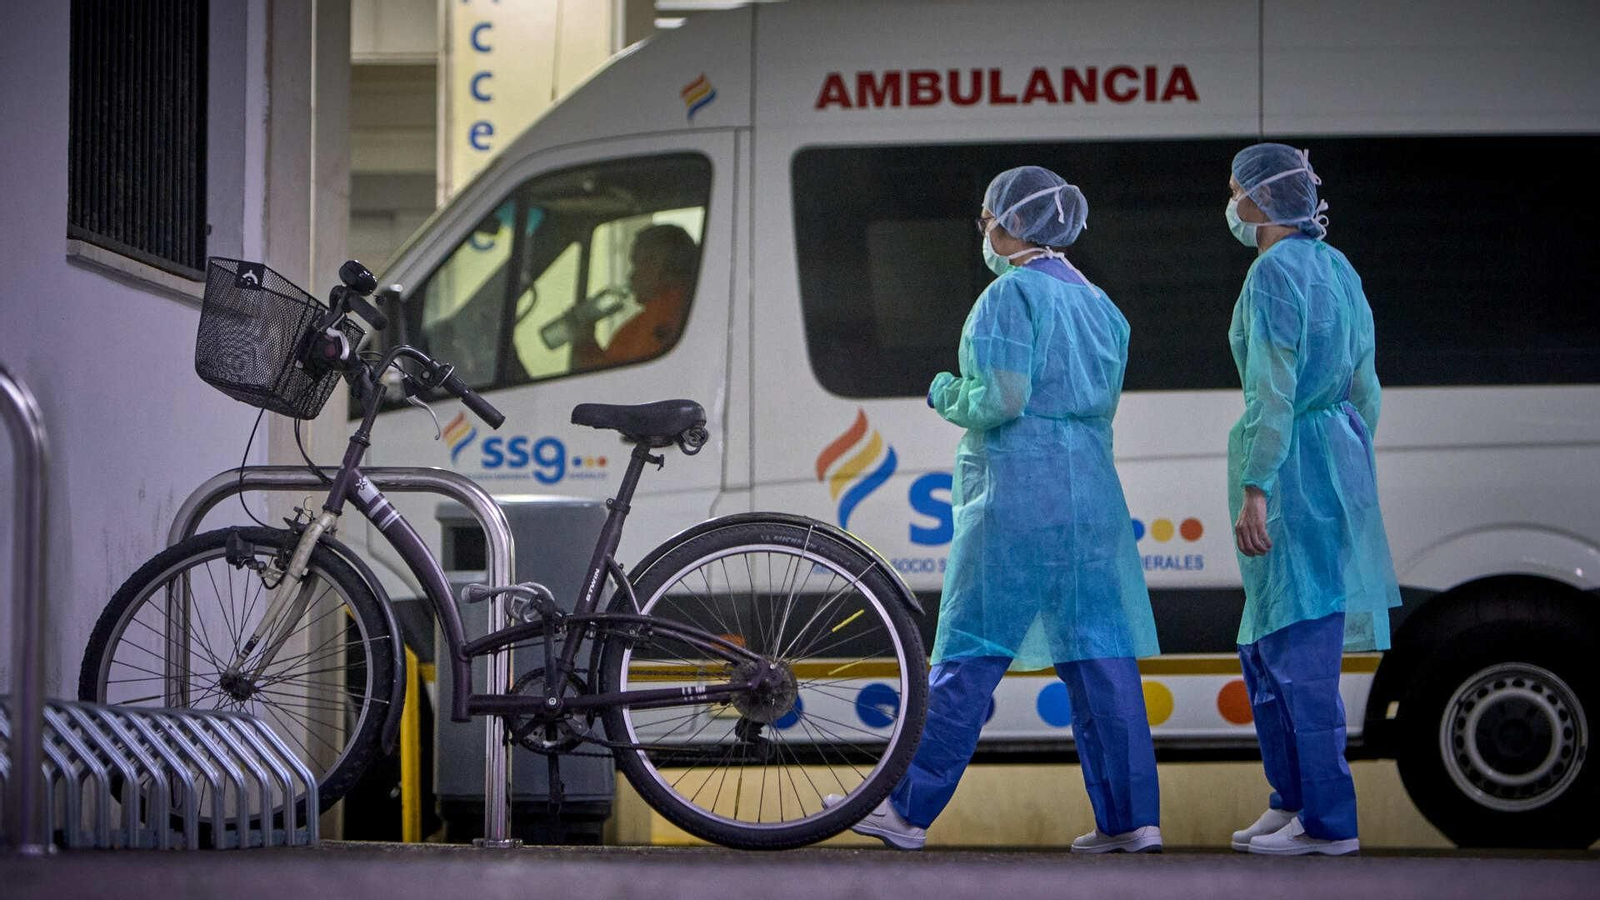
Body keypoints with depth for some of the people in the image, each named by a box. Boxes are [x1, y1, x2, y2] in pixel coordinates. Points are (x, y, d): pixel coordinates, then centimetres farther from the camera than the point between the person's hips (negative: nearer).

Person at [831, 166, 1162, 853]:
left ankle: (911, 812, 2)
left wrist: (947, 396, 2)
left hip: (1017, 494, -7)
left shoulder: (1013, 292, -9)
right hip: (1092, 493, 7)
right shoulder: (1096, 301, 16)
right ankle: (1130, 816, 1)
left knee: (969, 655, -3)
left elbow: (1003, 397, -17)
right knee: (1100, 655, 5)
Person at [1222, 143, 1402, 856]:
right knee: (1266, 644, 17)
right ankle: (1291, 801, 21)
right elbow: (1365, 385, 18)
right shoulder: (1336, 267, 14)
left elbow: (1274, 393, -19)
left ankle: (1328, 821, -6)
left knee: (1299, 645, -7)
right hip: (1341, 451, 10)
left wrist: (1254, 490, -20)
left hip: (1290, 459, -10)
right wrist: (1353, 469, 25)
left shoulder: (1274, 273, -13)